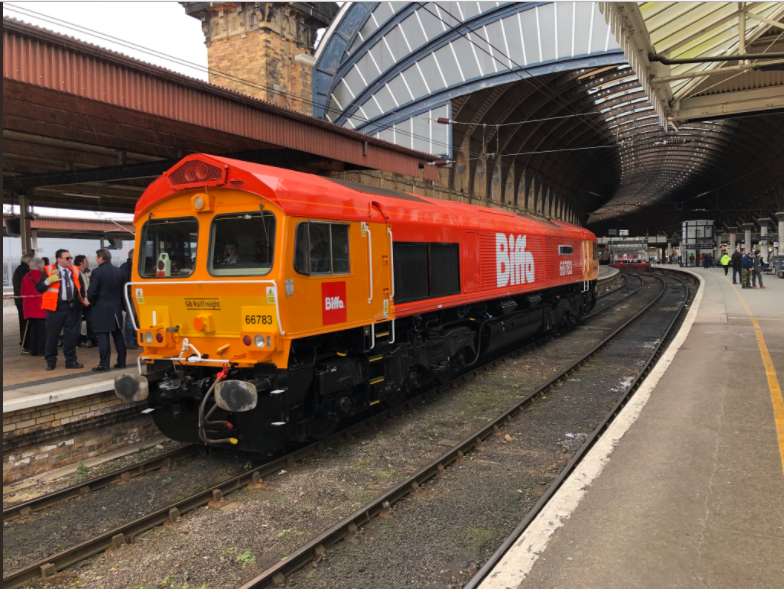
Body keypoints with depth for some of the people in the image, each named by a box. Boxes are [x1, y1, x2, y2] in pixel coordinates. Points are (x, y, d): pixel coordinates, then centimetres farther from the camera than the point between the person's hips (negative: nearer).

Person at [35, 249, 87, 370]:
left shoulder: (75, 270, 10)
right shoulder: (49, 270, -3)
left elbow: (81, 286, 21)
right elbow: (39, 288, -4)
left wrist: (81, 299, 11)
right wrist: (49, 280, -20)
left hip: (73, 307, 3)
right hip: (56, 307, -3)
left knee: (72, 335, 5)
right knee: (52, 335, 3)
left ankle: (71, 361, 13)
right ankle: (51, 361, 15)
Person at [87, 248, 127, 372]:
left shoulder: (97, 272, -12)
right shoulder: (119, 271, 6)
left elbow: (91, 292, -14)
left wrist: (93, 303, 4)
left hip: (102, 308, -6)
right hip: (117, 308, 6)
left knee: (103, 336, -4)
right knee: (118, 335, 12)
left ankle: (104, 365, -4)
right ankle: (121, 362, 16)